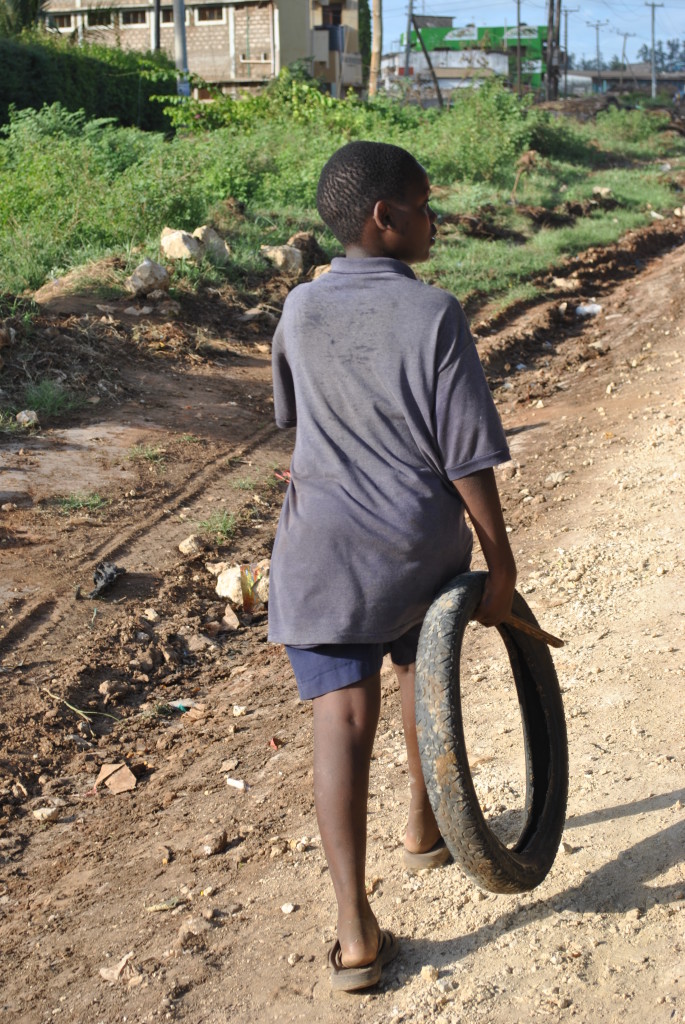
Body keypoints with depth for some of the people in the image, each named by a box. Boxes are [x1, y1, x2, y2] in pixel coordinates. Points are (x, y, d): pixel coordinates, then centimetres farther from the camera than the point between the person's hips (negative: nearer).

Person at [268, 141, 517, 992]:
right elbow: (468, 458, -13)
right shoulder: (434, 315, -11)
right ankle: (424, 829, 45)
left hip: (324, 548, 1)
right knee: (420, 673, 26)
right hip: (421, 546, -1)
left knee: (342, 720, -4)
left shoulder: (301, 311, 2)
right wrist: (499, 561, -4)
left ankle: (356, 934, -7)